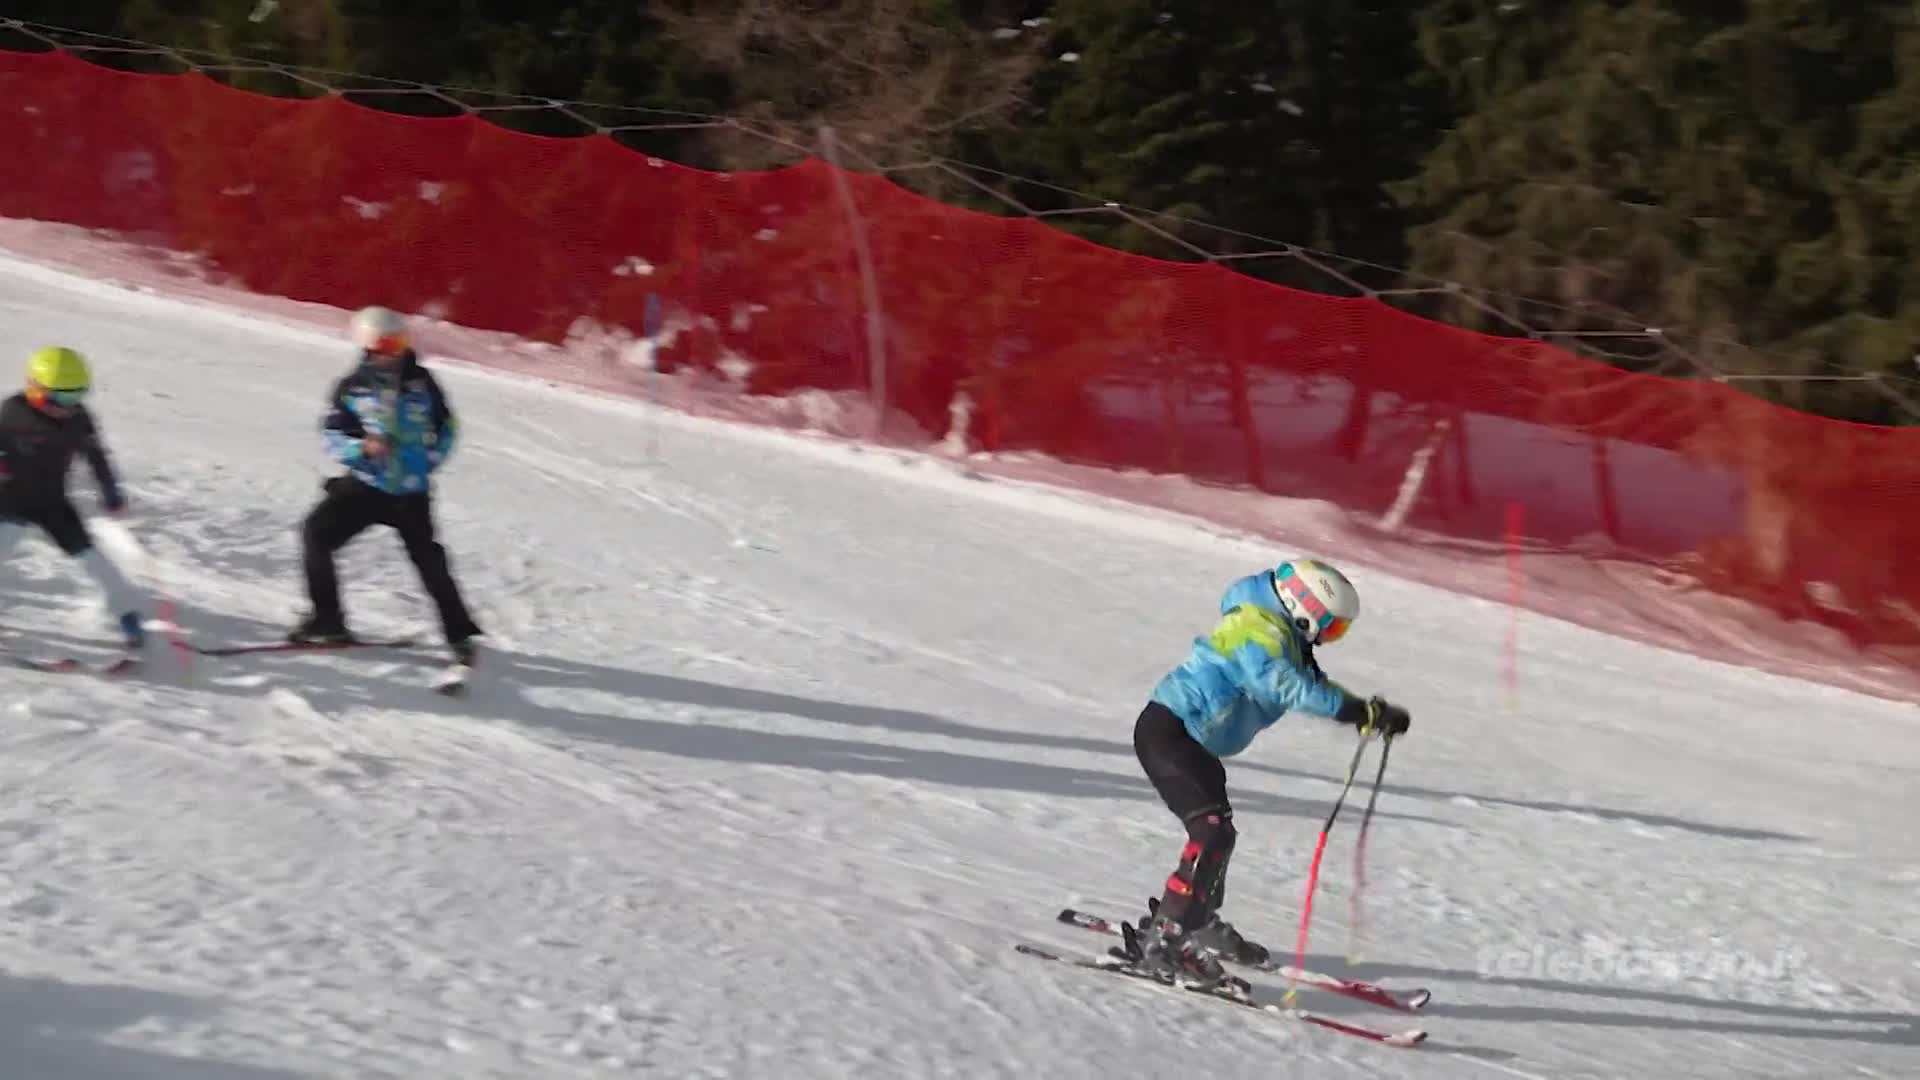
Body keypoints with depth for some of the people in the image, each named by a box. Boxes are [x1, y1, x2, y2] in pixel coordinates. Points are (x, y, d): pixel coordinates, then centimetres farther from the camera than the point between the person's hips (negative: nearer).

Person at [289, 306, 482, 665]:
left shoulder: (421, 382, 0)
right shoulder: (352, 387, -3)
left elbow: (446, 427, 11)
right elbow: (333, 435, -4)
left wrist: (432, 458, -2)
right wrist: (361, 448, -22)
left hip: (411, 491, -1)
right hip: (366, 484, 1)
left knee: (429, 561, 1)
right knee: (316, 534, -12)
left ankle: (459, 634, 15)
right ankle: (327, 621, -3)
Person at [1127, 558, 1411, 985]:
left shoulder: (1284, 638, 11)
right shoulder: (1258, 631, -21)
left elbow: (1314, 684, 16)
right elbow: (1290, 689, -36)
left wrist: (1372, 712, 0)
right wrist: (1365, 712, -41)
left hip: (1191, 741, 11)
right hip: (1166, 732, -11)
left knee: (1217, 830, 23)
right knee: (1213, 834, -19)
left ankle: (1198, 924, 41)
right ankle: (1161, 942, -21)